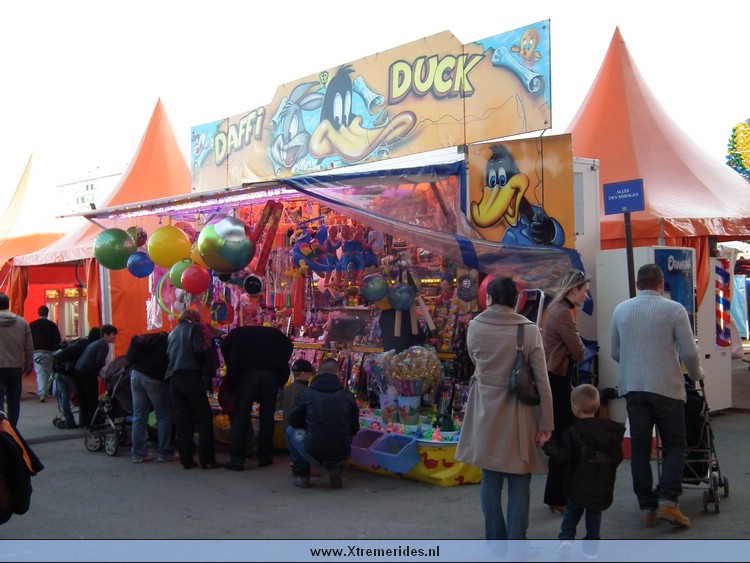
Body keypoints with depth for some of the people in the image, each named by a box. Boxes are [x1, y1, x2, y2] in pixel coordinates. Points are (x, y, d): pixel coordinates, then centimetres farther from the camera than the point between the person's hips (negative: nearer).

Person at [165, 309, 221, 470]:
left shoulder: (172, 333, 21)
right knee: (204, 417, -2)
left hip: (173, 378, 6)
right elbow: (198, 349, -10)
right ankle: (207, 459, -7)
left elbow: (168, 354, 19)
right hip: (191, 376, -6)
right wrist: (204, 361, 6)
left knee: (182, 420, 6)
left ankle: (186, 459, 4)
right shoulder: (193, 328, 3)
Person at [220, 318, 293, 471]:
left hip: (246, 373, -1)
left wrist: (232, 368, 16)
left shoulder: (238, 332, 23)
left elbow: (225, 346, 8)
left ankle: (236, 460, -2)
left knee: (240, 417, 2)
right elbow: (288, 345, 15)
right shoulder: (274, 333, 27)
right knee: (267, 416, 11)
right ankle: (264, 457, 13)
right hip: (271, 373, 1)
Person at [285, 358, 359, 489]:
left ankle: (302, 475, 20)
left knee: (291, 431, 25)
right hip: (341, 456, 2)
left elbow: (293, 422, 11)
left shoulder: (307, 394, -3)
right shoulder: (348, 396, 1)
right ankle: (335, 471, 16)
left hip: (313, 456, -2)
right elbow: (354, 430, 9)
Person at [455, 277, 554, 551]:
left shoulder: (474, 327, -5)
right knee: (519, 482, 7)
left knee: (490, 479, 13)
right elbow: (542, 381, -10)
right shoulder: (530, 330, -10)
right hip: (518, 414, -2)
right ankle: (517, 544, 11)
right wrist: (545, 424, -4)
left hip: (485, 412, 2)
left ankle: (495, 540, 22)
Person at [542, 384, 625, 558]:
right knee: (594, 515, 16)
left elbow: (564, 456, -18)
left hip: (578, 486, -3)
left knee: (572, 510, 18)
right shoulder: (611, 429, -2)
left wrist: (547, 445, -14)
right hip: (602, 488, 3)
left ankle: (566, 536, 5)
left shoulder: (573, 432, -16)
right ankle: (591, 547, 17)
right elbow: (618, 457, 7)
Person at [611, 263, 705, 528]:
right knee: (675, 445, 9)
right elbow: (689, 352, -6)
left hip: (632, 386, 3)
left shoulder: (620, 310, 6)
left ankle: (647, 507, 11)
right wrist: (696, 374, 14)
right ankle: (668, 501, -5)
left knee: (639, 447, 9)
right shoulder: (674, 309, -6)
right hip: (665, 386, -3)